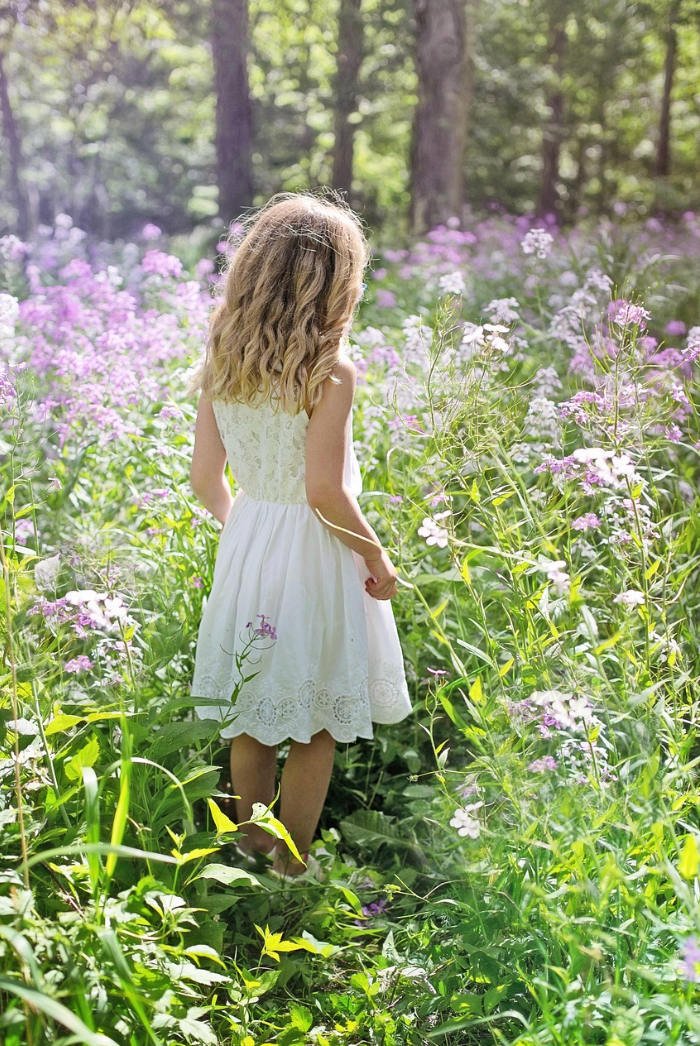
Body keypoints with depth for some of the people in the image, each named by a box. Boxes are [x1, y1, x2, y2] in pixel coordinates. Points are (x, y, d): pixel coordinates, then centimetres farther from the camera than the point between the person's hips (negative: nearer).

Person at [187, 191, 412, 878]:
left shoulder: (222, 364, -2)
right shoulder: (329, 370, -19)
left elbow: (205, 479, 2)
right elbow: (325, 492, -22)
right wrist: (376, 556, -8)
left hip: (245, 546, 6)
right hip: (313, 555, -6)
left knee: (251, 719, 19)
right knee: (314, 729, 11)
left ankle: (250, 853, 34)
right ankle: (291, 871, 21)